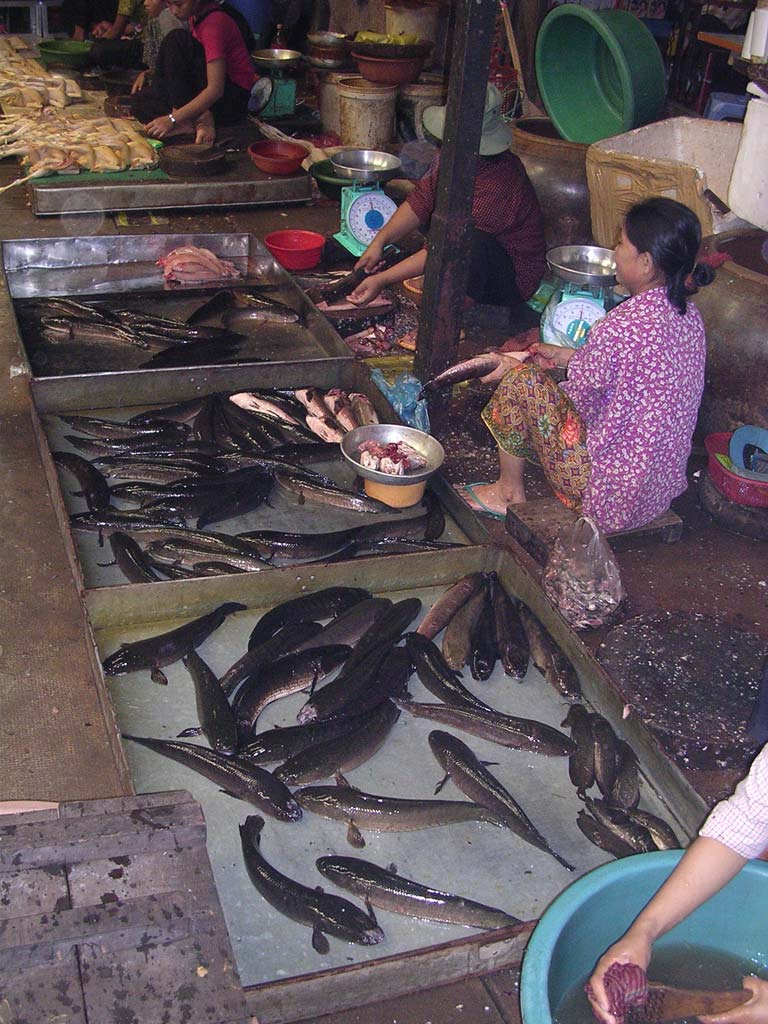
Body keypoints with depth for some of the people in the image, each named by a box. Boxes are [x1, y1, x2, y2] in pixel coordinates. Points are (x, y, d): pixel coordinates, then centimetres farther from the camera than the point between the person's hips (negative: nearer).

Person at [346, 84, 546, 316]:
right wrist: (379, 242, -12)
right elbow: (421, 200, 1)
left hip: (514, 281, -8)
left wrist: (382, 280, -31)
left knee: (473, 243, -39)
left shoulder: (498, 186, -34)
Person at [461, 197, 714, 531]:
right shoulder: (688, 315, 0)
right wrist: (568, 356, 18)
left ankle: (509, 492, 13)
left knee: (519, 379, -5)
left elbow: (577, 398, -12)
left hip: (611, 490, -9)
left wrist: (519, 369, 4)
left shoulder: (620, 328, -26)